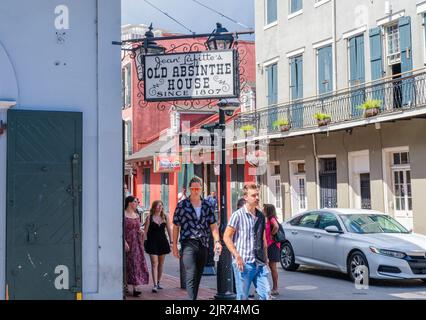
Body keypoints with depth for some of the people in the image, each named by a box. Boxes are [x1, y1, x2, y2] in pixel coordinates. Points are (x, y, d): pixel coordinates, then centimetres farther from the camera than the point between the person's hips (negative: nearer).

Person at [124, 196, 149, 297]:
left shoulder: (136, 215, 13)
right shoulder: (123, 215, -8)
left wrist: (140, 232, 0)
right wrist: (125, 242, -21)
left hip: (137, 243, 6)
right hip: (127, 242, -6)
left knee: (137, 264, 0)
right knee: (128, 265, -1)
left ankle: (134, 288, 0)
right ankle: (125, 286, 10)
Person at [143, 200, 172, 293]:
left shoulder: (164, 217, 6)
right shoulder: (149, 217, -4)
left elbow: (169, 230, 11)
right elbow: (145, 231, -3)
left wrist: (171, 241, 7)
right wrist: (145, 242, -8)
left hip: (162, 241, 4)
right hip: (152, 242, -4)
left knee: (161, 263, 10)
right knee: (154, 263, -10)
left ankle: (158, 282, 24)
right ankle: (155, 285, -13)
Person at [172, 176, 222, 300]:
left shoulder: (207, 205, 10)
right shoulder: (182, 205, 0)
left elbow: (213, 225, 11)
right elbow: (176, 227, 2)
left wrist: (217, 241, -3)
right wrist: (174, 246, -1)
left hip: (203, 244, 4)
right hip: (188, 243, -4)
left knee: (198, 276, 11)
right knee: (191, 275, -14)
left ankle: (193, 298, 21)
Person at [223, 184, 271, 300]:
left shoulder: (261, 216, 13)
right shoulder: (238, 215, -5)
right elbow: (226, 237, -6)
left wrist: (265, 258, 15)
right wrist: (237, 256, -13)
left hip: (260, 263, 5)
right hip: (243, 263, -5)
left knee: (265, 294, -2)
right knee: (242, 297, 2)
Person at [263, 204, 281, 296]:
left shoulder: (272, 218, -12)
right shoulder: (268, 219, 16)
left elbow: (276, 227, -31)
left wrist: (272, 235, -19)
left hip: (273, 244, -9)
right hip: (269, 245, 9)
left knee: (273, 267, -6)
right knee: (271, 266, 12)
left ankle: (275, 289, -2)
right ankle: (274, 288, 19)